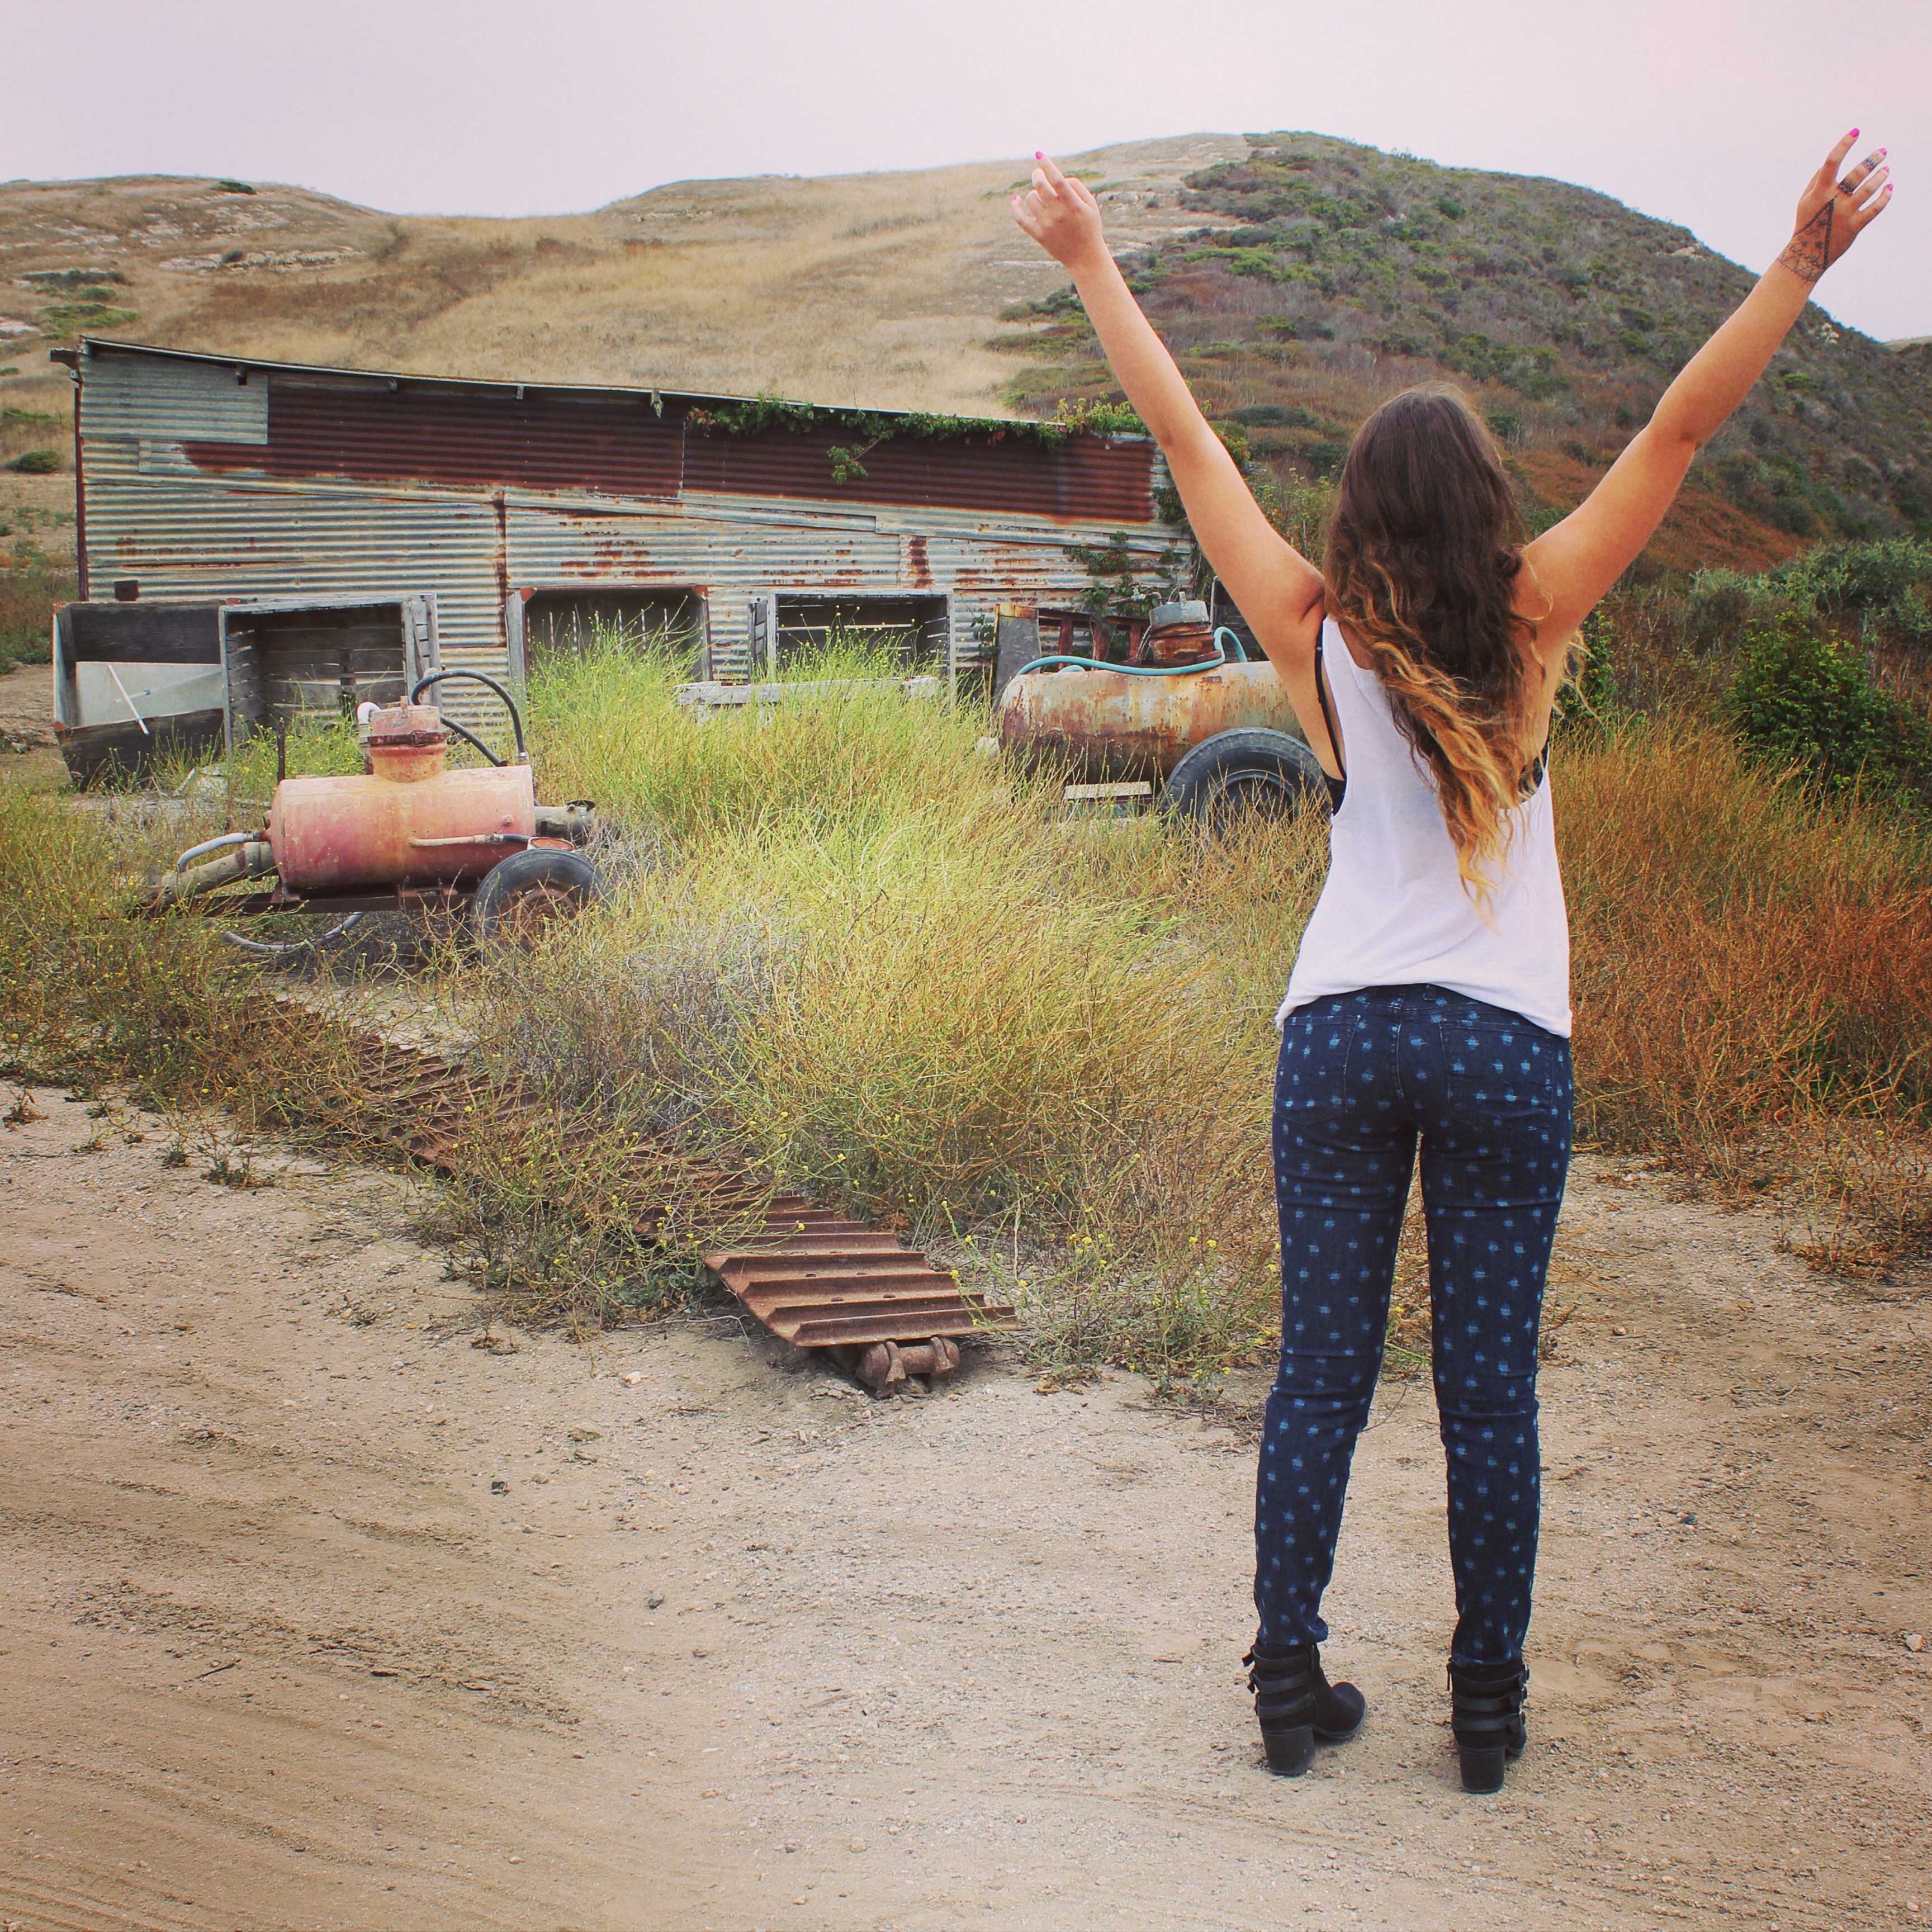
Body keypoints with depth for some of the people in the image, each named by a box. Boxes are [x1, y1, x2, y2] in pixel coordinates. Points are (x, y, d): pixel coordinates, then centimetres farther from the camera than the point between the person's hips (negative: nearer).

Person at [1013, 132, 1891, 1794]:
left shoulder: (1319, 640, -3)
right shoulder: (1529, 623, -6)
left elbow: (1185, 437, 1)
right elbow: (1680, 430, -7)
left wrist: (1093, 265, 7)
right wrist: (1805, 260, -6)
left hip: (1341, 1034, 1)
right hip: (1508, 1047, -1)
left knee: (1319, 1376, 7)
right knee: (1489, 1390, 6)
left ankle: (1291, 1686, 14)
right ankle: (1489, 1707, 16)